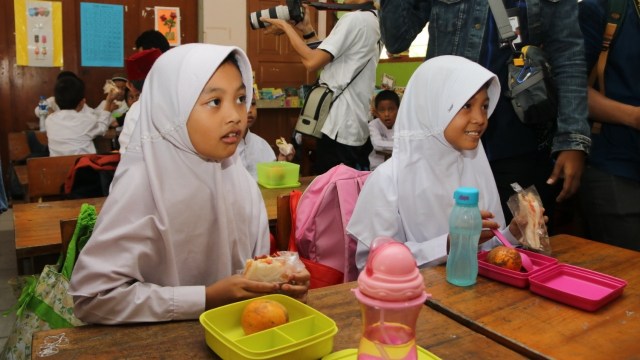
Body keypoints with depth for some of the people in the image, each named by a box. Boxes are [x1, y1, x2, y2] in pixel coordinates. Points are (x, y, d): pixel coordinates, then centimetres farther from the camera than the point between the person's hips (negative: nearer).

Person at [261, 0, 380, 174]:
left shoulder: (354, 19, -13)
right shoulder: (372, 20, 16)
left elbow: (312, 62, -17)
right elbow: (326, 59, 16)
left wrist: (286, 27, -5)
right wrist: (307, 29, 13)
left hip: (339, 130, -10)